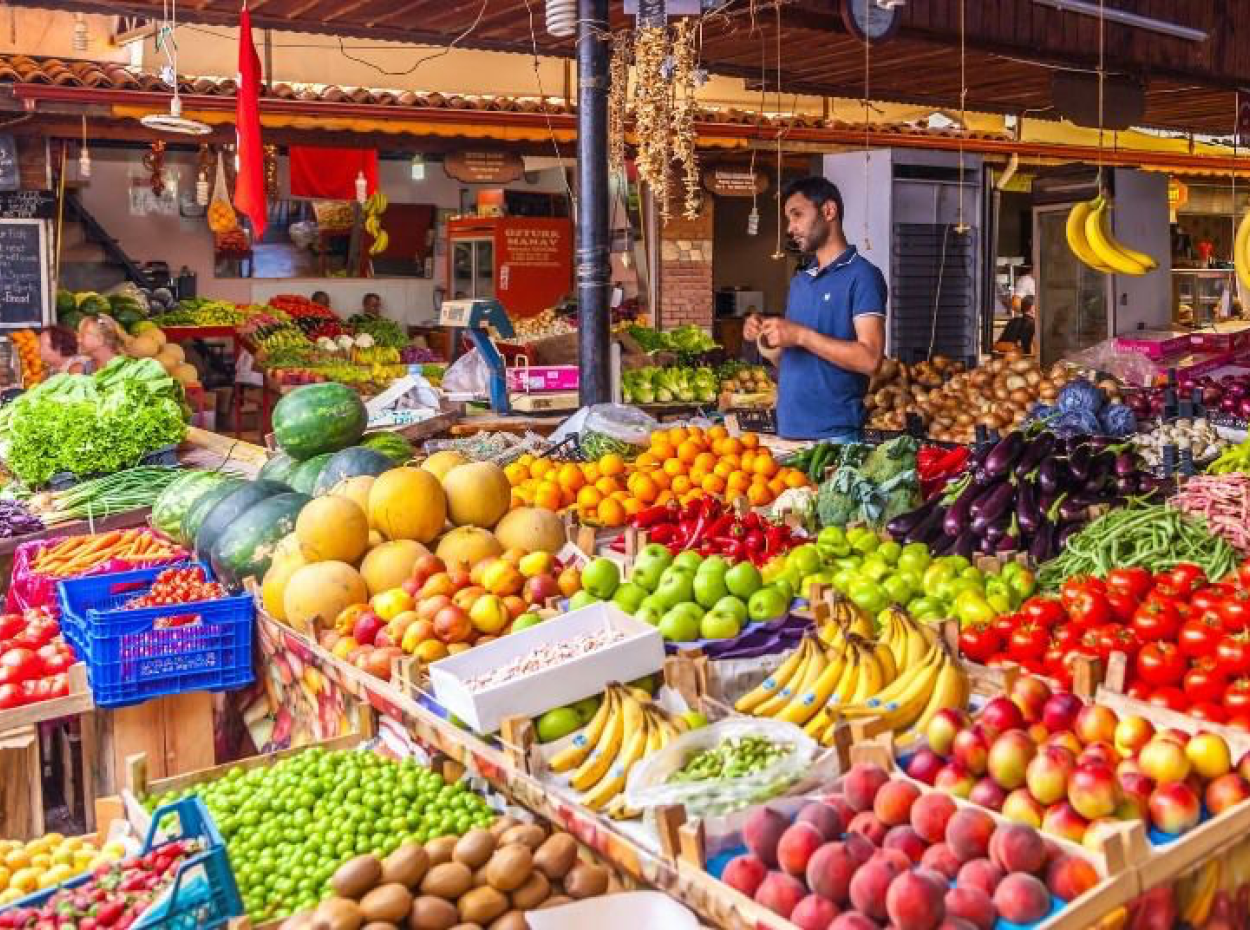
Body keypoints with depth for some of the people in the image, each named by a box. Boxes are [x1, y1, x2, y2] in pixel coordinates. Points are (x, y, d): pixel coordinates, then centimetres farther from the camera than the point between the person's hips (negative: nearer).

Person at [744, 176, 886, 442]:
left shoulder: (862, 276, -6)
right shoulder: (799, 281, 15)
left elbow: (870, 358, -17)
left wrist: (802, 335, -17)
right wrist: (765, 340, 0)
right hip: (788, 429, 6)